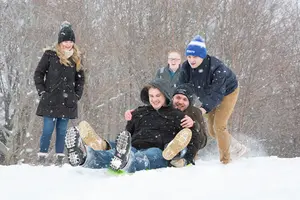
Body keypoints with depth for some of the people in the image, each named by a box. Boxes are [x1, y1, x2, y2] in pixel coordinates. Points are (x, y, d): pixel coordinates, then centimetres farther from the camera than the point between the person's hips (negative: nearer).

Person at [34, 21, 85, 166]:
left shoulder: (76, 58, 10)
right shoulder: (50, 55, -1)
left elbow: (80, 78, 19)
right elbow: (38, 73, 3)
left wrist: (77, 95, 8)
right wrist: (42, 91, -4)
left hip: (67, 102, 3)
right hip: (51, 100, -3)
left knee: (62, 131, 5)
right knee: (48, 130, -5)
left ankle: (59, 159, 9)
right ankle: (41, 159, 0)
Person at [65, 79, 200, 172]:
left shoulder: (176, 116, 18)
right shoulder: (139, 113, 30)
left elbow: (193, 138, 13)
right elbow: (127, 134, 33)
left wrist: (187, 159, -2)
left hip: (157, 152, -3)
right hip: (134, 149, 3)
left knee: (149, 155, -42)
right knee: (110, 154, -32)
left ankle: (126, 162, -79)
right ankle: (84, 157, -66)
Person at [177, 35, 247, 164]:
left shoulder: (217, 68, -39)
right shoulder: (186, 68, -22)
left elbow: (217, 93, -42)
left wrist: (205, 108, -56)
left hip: (227, 92, -7)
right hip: (209, 95, 7)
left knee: (219, 126, -15)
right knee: (212, 130, 8)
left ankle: (225, 160, 0)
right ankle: (238, 147, 27)